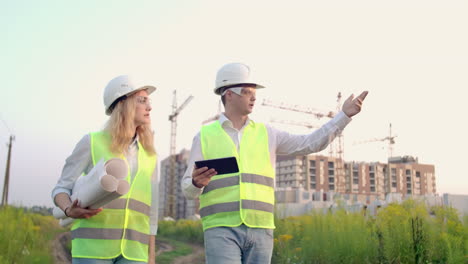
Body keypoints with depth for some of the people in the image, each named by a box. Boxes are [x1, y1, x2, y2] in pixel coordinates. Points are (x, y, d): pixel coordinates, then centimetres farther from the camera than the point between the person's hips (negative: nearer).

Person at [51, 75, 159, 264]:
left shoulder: (149, 155, 12)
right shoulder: (92, 142, 2)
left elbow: (151, 209, 13)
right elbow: (61, 189, 4)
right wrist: (69, 210, -19)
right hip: (93, 246, -3)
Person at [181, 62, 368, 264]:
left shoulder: (266, 134, 12)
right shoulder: (204, 136, 5)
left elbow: (311, 144, 8)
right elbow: (189, 190, 3)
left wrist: (344, 114, 2)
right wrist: (197, 183, -21)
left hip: (259, 230, 3)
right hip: (221, 230, -3)